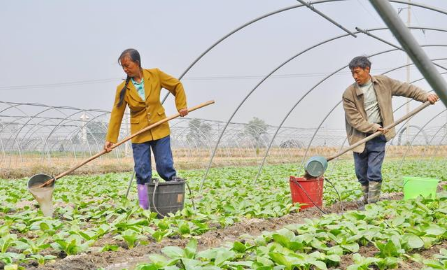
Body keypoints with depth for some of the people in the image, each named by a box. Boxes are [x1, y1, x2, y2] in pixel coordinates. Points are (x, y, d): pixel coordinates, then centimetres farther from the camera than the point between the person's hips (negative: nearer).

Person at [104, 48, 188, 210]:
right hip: (139, 134, 1)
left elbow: (177, 86, 6)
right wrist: (110, 139, -10)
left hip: (160, 130, -1)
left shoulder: (155, 75, -6)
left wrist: (181, 106, -4)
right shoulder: (123, 89, -5)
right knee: (142, 172, 2)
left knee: (165, 166, 0)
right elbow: (116, 114, -5)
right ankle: (144, 209, 9)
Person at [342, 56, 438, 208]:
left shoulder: (384, 82, 0)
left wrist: (426, 96, 0)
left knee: (374, 173, -8)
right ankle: (366, 200, 28)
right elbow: (354, 119, -11)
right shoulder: (349, 94, -8)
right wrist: (373, 128, -17)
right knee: (361, 174, 9)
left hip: (378, 137, 0)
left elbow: (406, 89, 7)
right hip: (359, 138, 1)